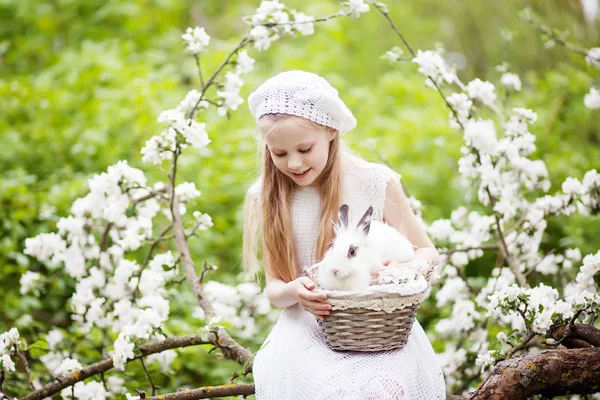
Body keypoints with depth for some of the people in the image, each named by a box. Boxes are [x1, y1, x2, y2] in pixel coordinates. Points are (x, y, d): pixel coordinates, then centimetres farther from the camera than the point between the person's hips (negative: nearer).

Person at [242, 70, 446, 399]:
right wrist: (294, 292, -17)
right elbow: (274, 289, 8)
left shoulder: (376, 184, -1)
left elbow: (428, 254, 8)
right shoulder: (265, 199, 4)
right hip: (308, 328, 1)